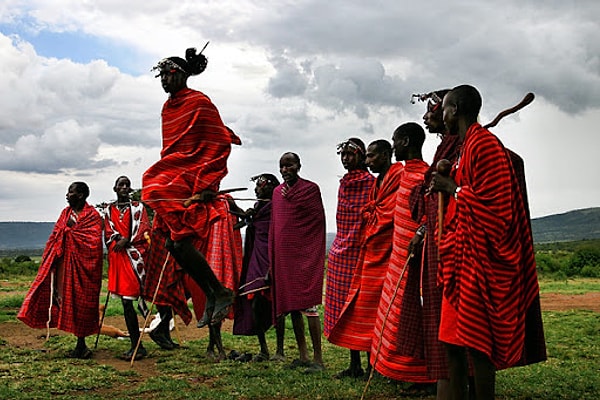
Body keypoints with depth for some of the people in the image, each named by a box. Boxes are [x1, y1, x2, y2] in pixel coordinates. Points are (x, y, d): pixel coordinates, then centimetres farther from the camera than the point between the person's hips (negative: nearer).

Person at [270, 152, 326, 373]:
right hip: (283, 255, 7)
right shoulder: (277, 191, 15)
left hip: (305, 255, -7)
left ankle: (318, 359, -4)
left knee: (308, 304, -9)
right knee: (291, 306, 9)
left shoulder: (310, 188, -3)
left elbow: (318, 219, -9)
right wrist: (272, 259, 15)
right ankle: (303, 355, 18)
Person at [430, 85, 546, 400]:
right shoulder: (466, 147, 18)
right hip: (460, 256, 10)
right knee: (452, 338, 11)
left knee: (475, 341, -6)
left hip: (478, 257, -10)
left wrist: (452, 188, -12)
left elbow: (492, 204, -19)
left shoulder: (483, 144, -13)